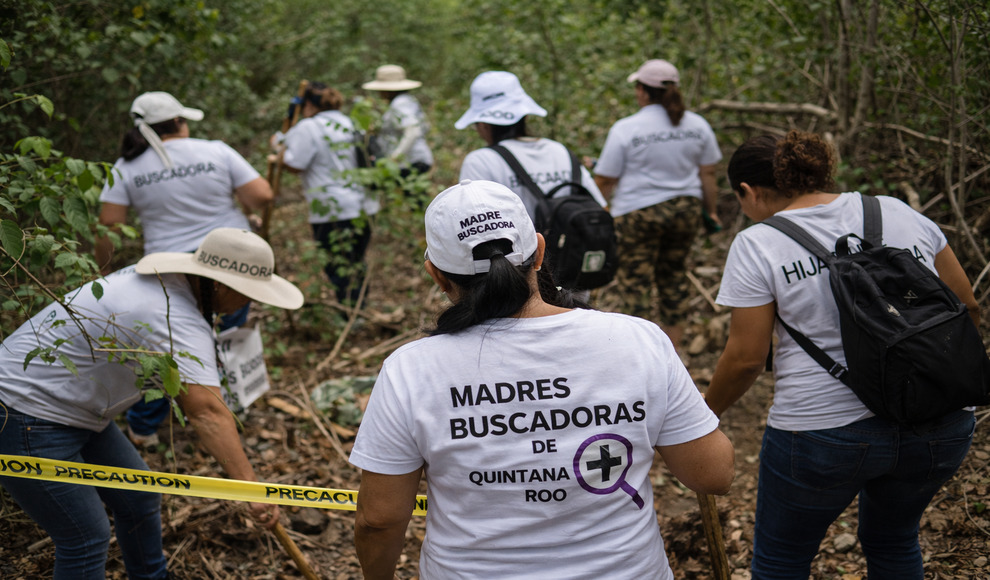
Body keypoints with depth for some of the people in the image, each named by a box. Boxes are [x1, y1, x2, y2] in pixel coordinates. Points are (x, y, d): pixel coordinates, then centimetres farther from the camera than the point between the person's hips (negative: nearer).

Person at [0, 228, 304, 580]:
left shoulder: (165, 277, 2)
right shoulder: (177, 322, -29)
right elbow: (207, 412, -40)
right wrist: (252, 487, -44)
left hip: (73, 413, 11)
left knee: (138, 498, 17)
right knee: (87, 537, -7)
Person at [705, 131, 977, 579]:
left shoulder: (757, 244, -7)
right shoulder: (899, 213, 6)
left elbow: (746, 357, -7)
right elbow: (966, 307, 12)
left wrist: (706, 413, 10)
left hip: (822, 435, -5)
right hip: (939, 429, 5)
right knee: (892, 540, 31)